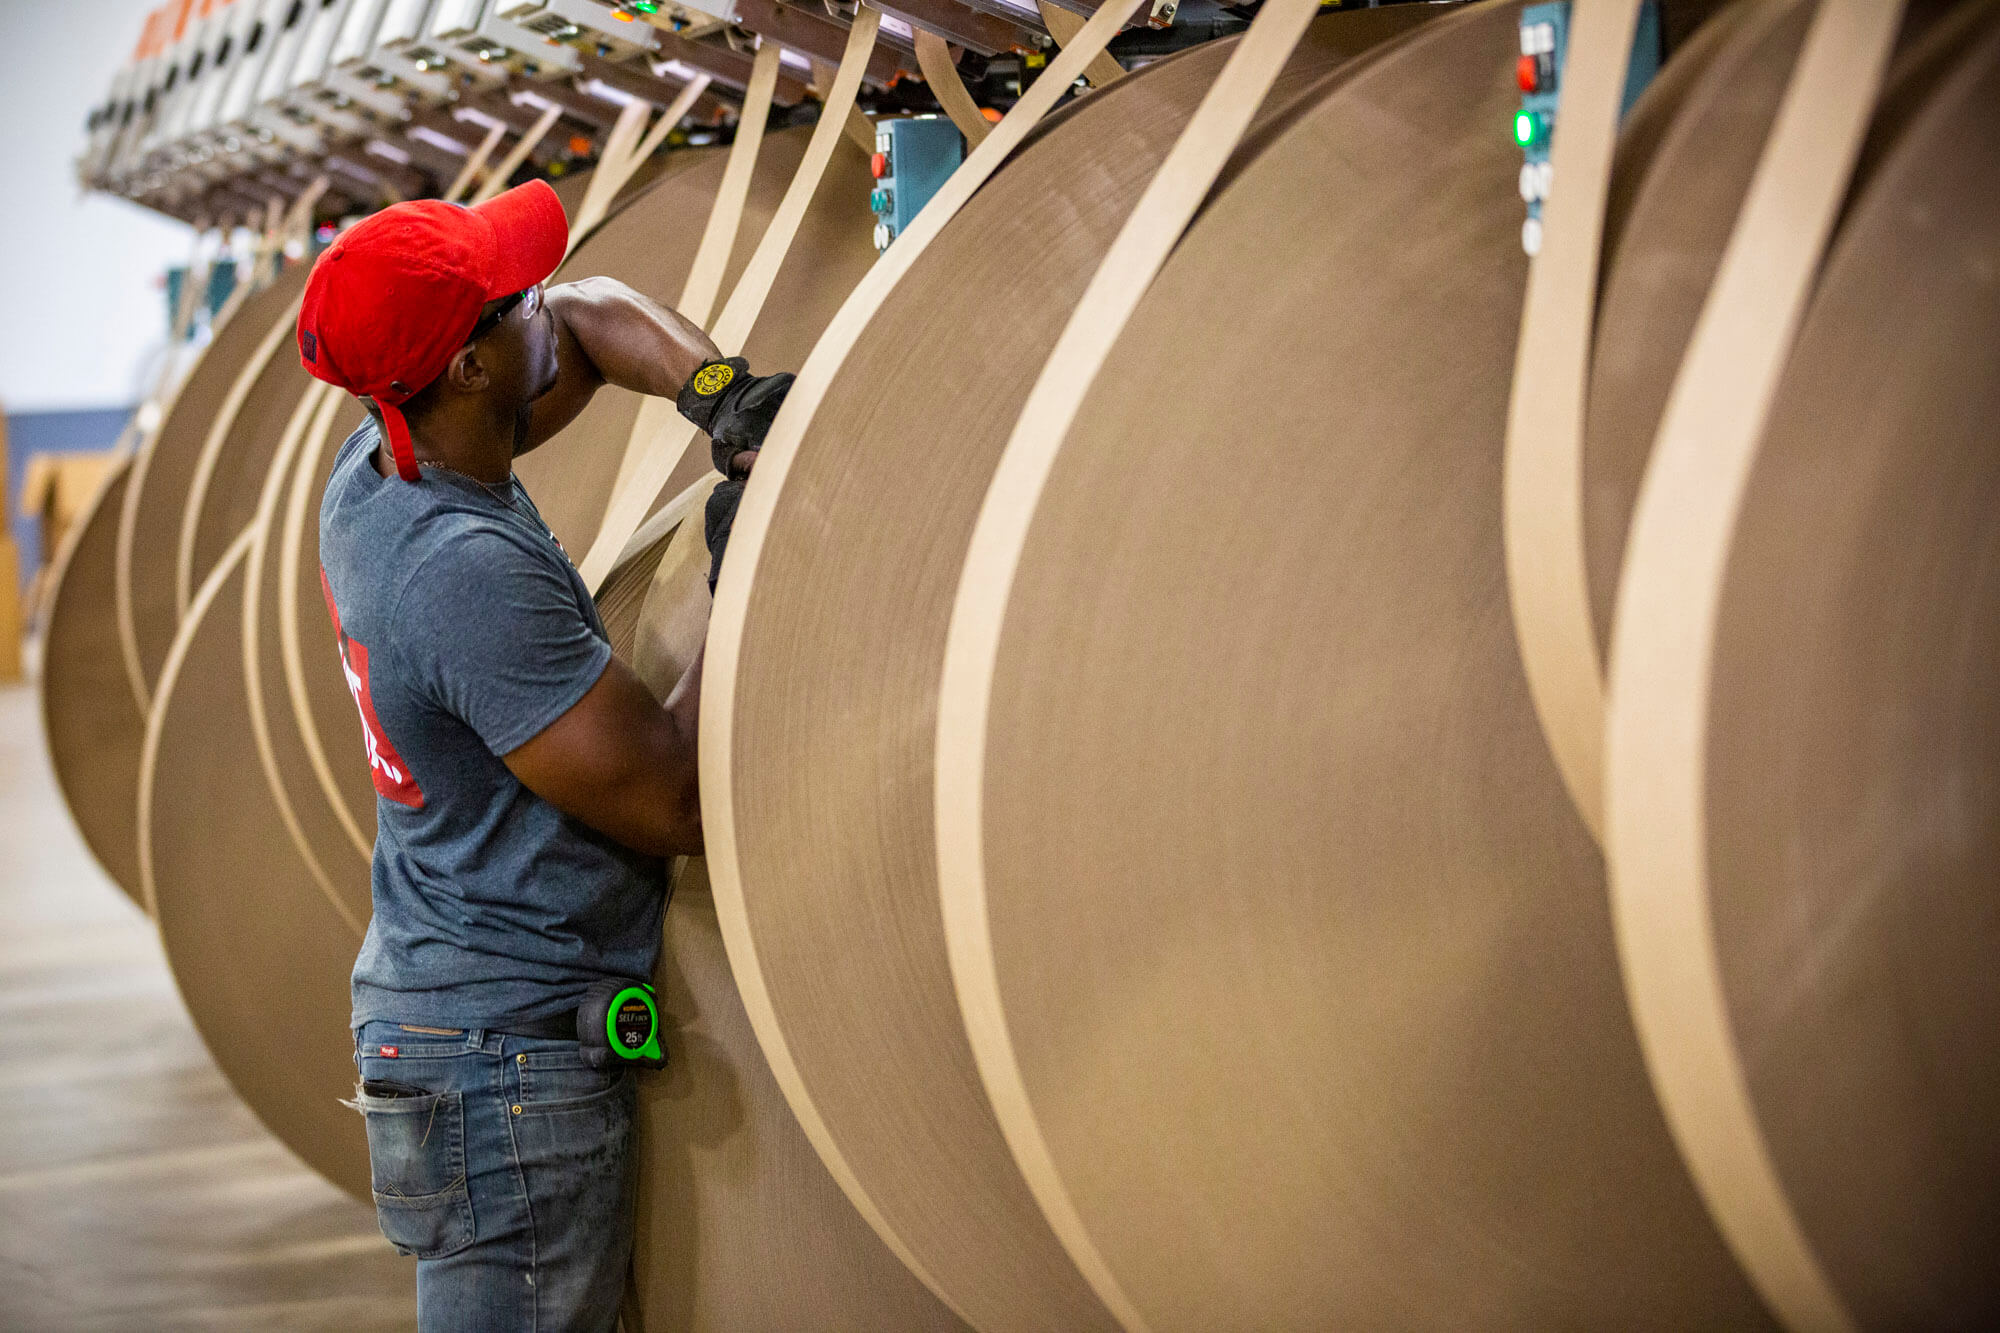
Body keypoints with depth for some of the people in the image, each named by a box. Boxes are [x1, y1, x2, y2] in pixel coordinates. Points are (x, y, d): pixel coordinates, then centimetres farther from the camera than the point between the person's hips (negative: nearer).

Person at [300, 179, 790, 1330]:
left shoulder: (375, 472, 4)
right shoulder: (471, 571, -25)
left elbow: (590, 314, 18)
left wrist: (722, 395, 0)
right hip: (507, 1060, -10)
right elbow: (676, 805, -20)